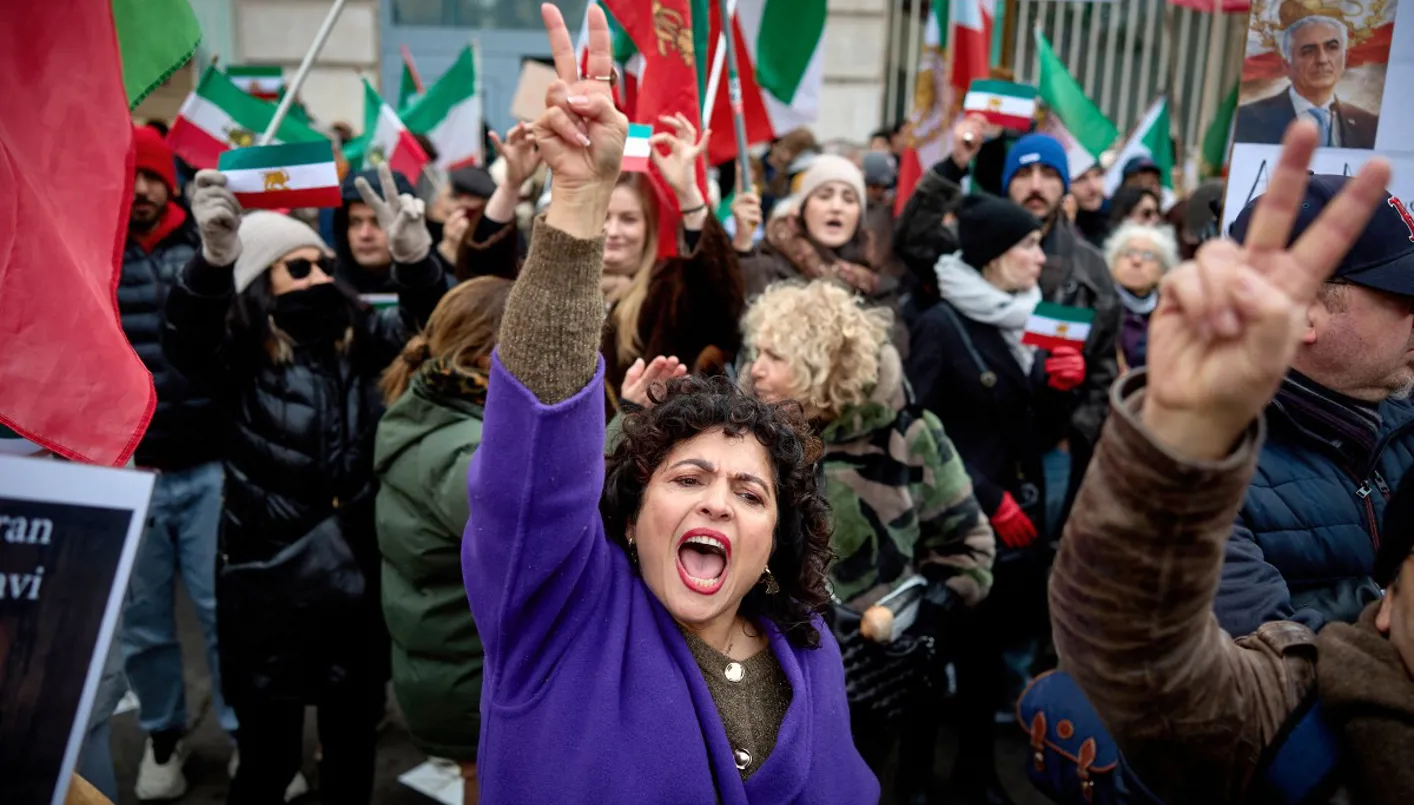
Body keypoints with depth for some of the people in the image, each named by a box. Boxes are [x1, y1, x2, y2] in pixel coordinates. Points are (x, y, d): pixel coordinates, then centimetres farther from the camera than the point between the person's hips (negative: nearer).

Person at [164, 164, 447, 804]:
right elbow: (183, 338, -25)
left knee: (353, 744, 20)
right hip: (268, 583, -3)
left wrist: (412, 253, -27)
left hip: (358, 577, 3)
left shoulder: (359, 342, 3)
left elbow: (423, 320, -5)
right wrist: (215, 256, -45)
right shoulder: (240, 356, -7)